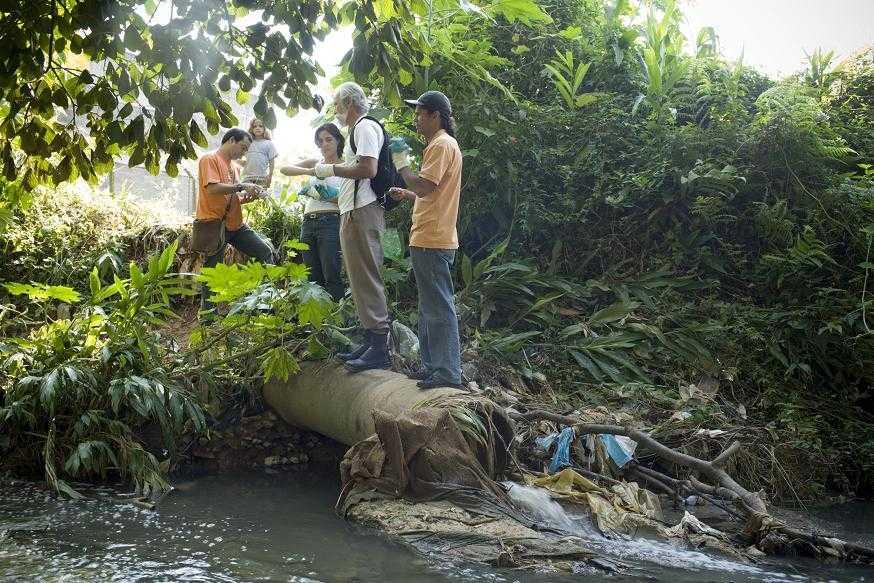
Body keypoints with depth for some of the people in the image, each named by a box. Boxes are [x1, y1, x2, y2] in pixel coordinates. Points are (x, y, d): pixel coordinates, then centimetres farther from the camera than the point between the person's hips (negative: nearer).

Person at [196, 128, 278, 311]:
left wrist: (249, 197, 2)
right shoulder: (209, 160, -6)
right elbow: (212, 188, -21)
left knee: (267, 251, -3)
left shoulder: (232, 167, 19)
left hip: (236, 224, 8)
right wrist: (241, 186, -16)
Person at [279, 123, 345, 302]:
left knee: (331, 277, -13)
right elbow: (284, 169, 4)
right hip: (308, 223, 5)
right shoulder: (315, 163, 16)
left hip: (330, 222, -5)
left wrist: (331, 197, -19)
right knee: (313, 278, 5)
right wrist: (309, 171, -11)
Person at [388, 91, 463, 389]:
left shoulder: (442, 145, -12)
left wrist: (402, 165, -10)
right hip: (430, 239, 11)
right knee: (431, 306, 15)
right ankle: (433, 365, 22)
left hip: (432, 241, -11)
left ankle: (448, 372, -7)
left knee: (439, 307, -9)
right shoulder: (440, 144, 21)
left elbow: (425, 186, -22)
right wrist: (406, 195, 16)